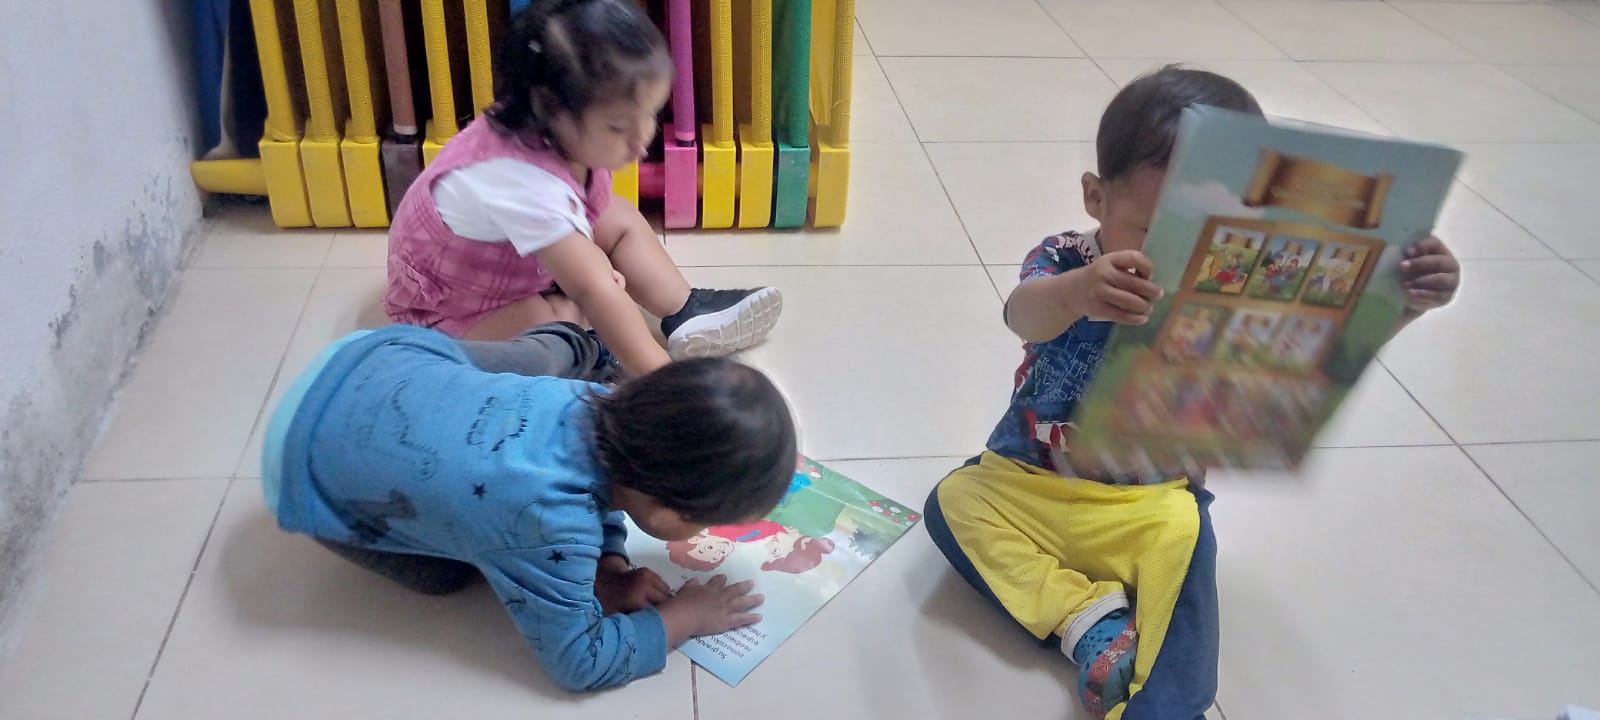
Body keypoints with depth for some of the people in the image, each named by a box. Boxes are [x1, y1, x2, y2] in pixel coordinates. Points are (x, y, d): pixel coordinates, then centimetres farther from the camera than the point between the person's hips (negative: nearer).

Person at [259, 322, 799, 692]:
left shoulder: (605, 402, -19)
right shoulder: (550, 528, -38)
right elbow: (579, 662, -23)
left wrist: (609, 569, -9)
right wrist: (685, 617, -15)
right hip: (309, 460, -5)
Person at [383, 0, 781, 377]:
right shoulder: (524, 184, -42)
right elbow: (593, 293, -42)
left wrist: (588, 260, -14)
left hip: (520, 263, 8)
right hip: (453, 308, -8)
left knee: (621, 217, 0)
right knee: (564, 322, -33)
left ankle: (687, 312, 2)